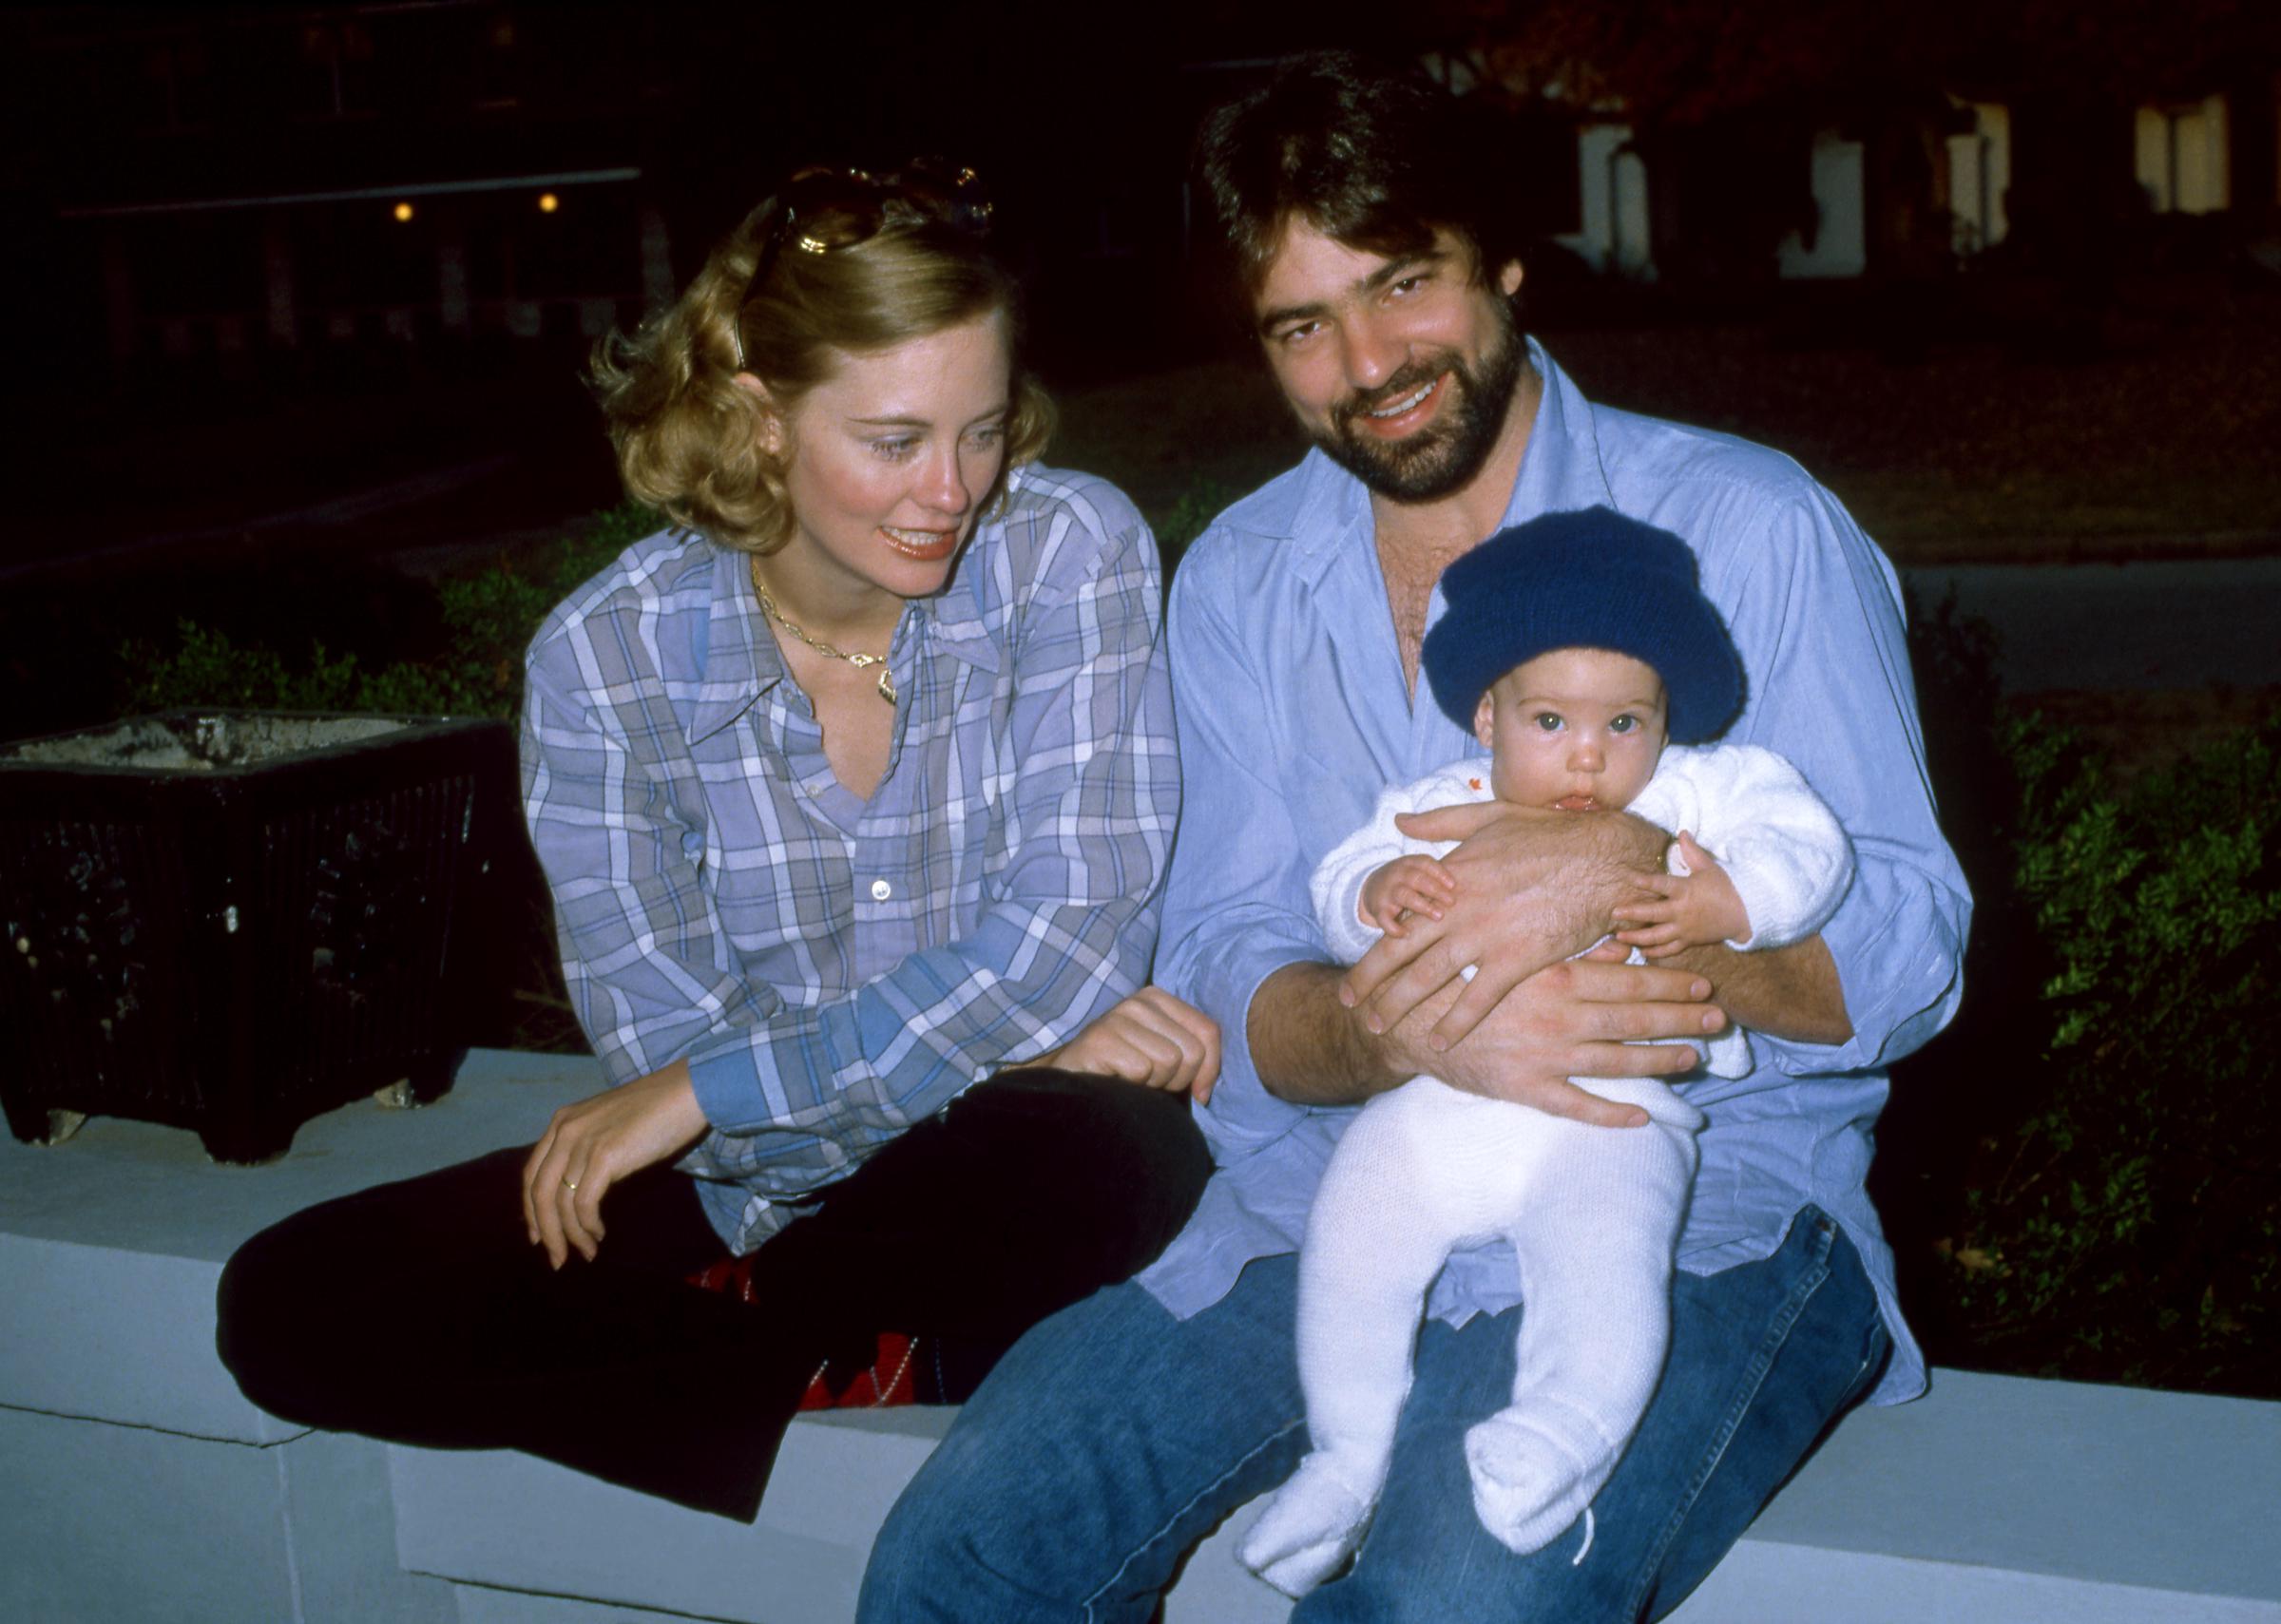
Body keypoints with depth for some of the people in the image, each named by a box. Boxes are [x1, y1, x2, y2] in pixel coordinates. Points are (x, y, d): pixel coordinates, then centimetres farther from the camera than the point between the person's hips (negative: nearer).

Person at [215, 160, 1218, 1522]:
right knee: (289, 1307, -11)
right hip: (743, 1185, 3)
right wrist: (1010, 1039, -21)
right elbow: (663, 1041, -12)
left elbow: (1072, 938, -19)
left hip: (994, 1185, -2)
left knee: (1110, 1150, -38)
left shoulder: (1072, 554, -12)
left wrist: (703, 1091, -16)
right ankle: (864, 1373, -11)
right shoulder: (606, 657, -8)